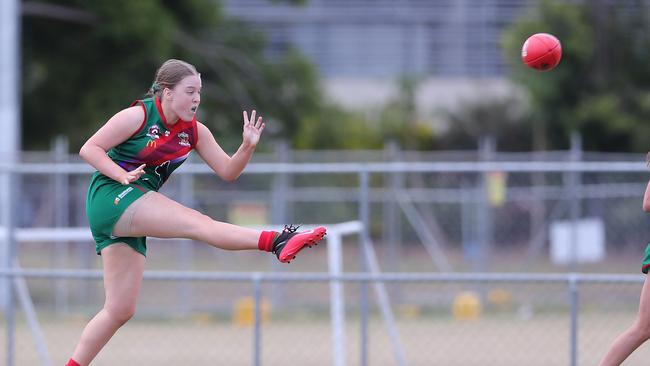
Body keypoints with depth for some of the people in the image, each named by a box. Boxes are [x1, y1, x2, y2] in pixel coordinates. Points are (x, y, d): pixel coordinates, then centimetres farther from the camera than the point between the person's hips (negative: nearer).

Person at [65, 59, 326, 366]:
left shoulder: (194, 132, 9)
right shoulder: (138, 116, -9)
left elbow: (227, 171, 8)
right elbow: (89, 149, -10)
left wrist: (247, 147, -10)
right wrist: (123, 176, -23)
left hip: (131, 219, 8)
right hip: (110, 195, -8)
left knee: (121, 310, 5)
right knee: (198, 223, -24)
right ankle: (275, 242, -38)